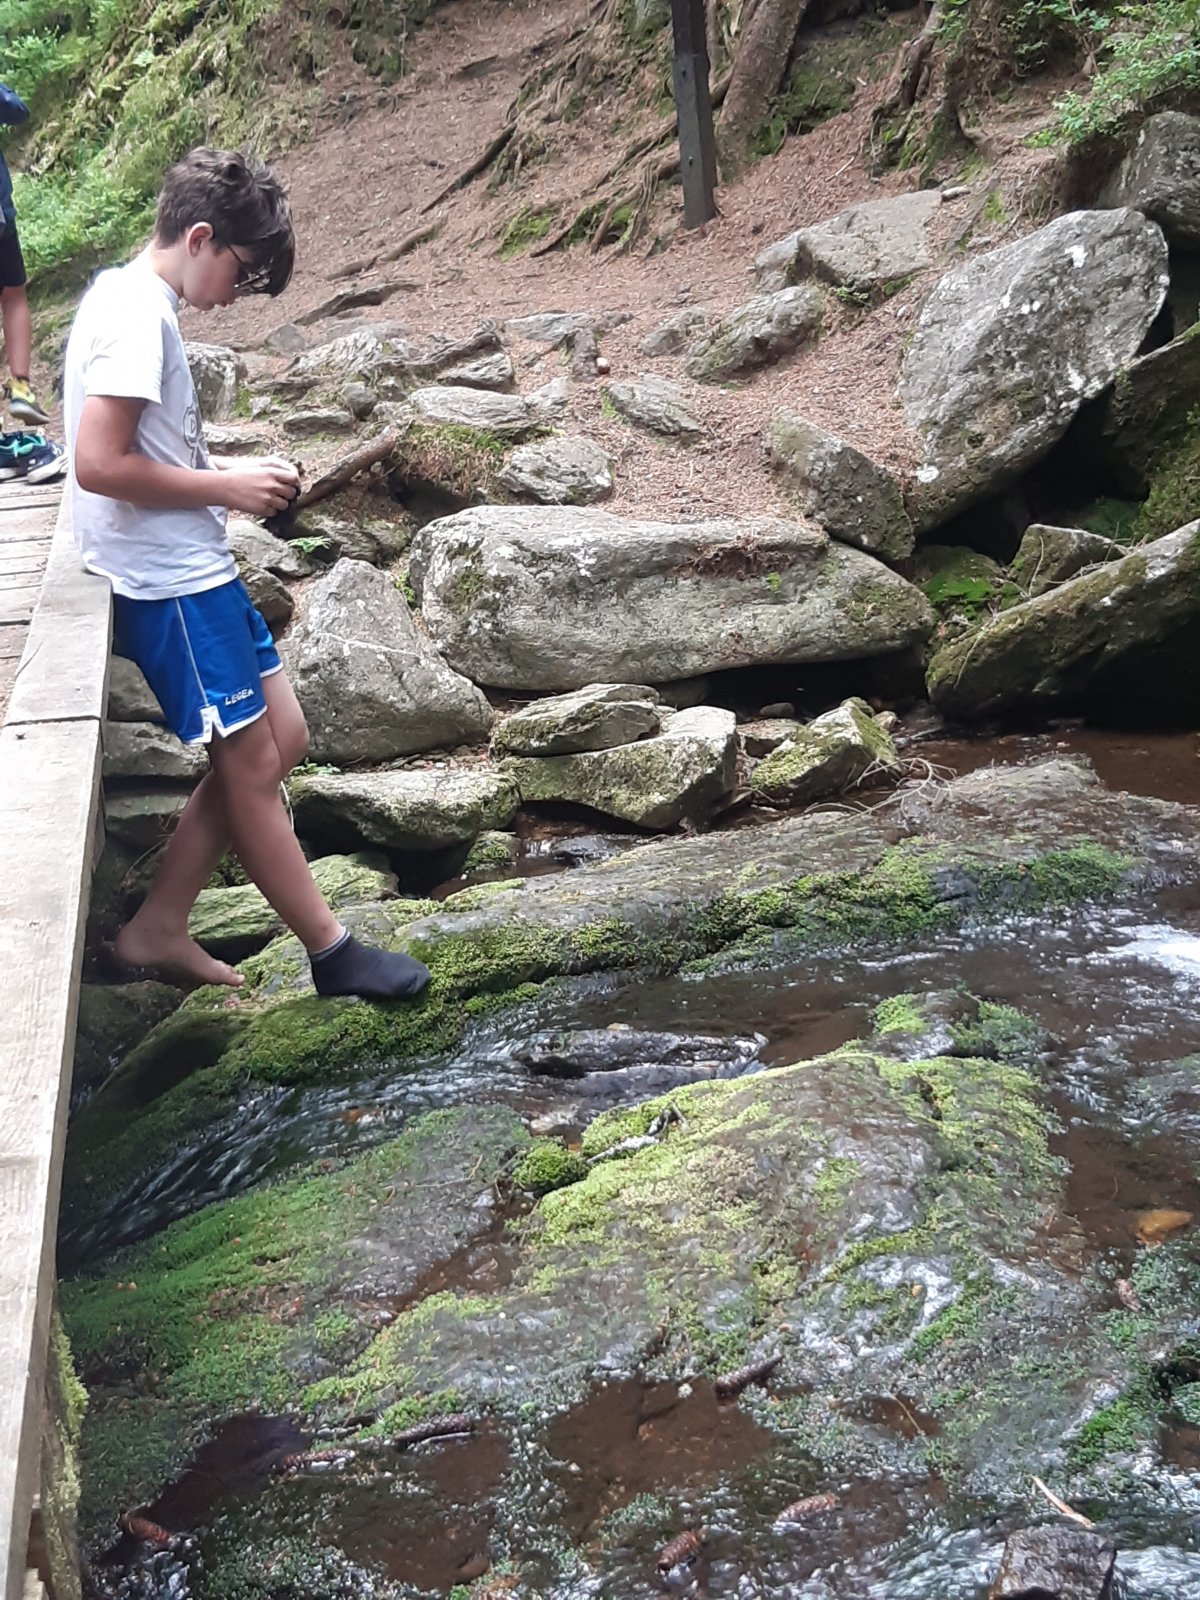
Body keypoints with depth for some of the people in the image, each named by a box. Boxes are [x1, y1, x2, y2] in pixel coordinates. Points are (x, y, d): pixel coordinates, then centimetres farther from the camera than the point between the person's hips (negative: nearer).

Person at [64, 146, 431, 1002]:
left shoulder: (138, 306, 14)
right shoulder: (136, 315, -16)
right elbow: (99, 464, -24)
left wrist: (233, 473, 9)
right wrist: (227, 488, -14)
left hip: (197, 571, 10)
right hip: (171, 584, -10)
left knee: (281, 738, 12)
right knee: (252, 765, 0)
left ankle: (158, 928, 19)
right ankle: (334, 953, 13)